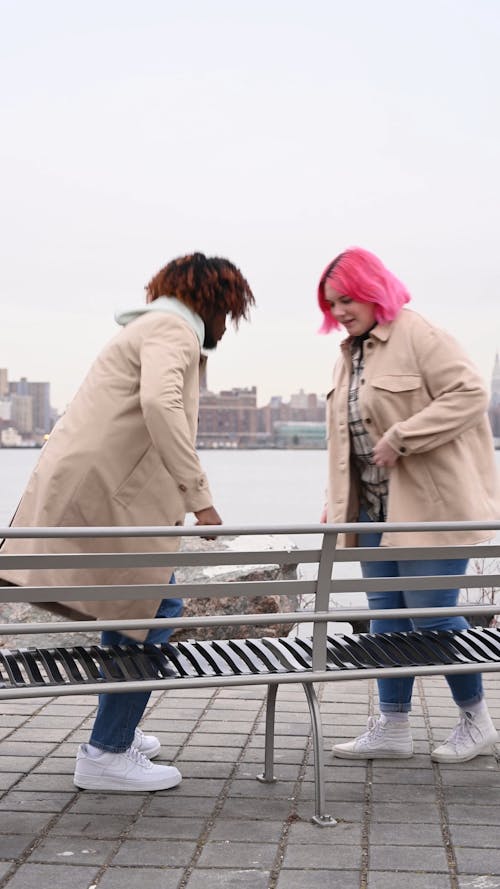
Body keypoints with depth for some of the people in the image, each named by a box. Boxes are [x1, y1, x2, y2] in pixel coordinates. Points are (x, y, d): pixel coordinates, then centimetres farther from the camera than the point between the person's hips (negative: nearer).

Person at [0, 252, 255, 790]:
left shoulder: (150, 328, 26)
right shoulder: (173, 330, -6)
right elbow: (160, 404, -25)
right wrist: (199, 496, -26)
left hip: (80, 484, 11)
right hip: (100, 491, -11)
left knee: (134, 606, 22)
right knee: (150, 611, -6)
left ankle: (117, 732, 32)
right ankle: (107, 754, -2)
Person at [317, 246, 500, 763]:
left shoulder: (419, 337, -11)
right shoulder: (350, 354, 15)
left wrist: (401, 438, -23)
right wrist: (336, 502, 16)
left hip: (429, 506, -8)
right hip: (374, 509, 8)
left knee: (430, 615, -4)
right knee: (386, 617, 10)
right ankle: (392, 727, 18)